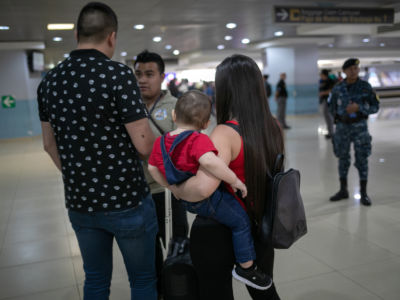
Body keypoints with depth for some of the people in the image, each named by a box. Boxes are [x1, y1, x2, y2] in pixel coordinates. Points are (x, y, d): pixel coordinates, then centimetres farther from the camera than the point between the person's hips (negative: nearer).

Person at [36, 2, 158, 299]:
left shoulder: (49, 81, 2)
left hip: (80, 203, 6)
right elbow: (144, 146, -18)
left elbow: (50, 145, 11)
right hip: (127, 201, -5)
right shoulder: (118, 74, -17)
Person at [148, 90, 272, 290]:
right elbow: (210, 162, -43)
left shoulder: (161, 142, 0)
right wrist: (235, 180, -31)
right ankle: (246, 268, 17)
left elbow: (153, 168, 10)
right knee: (241, 221, 7)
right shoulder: (198, 140, -24)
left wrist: (170, 185, 22)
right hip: (208, 200, -8)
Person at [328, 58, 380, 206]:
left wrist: (358, 108, -18)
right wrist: (338, 115, 4)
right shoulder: (338, 88, 2)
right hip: (342, 126, 2)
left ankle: (363, 194, 9)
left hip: (360, 126, -2)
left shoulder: (365, 86, -4)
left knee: (362, 159, 0)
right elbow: (332, 105, 17)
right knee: (343, 158, 9)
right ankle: (343, 190, 22)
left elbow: (375, 106, -5)